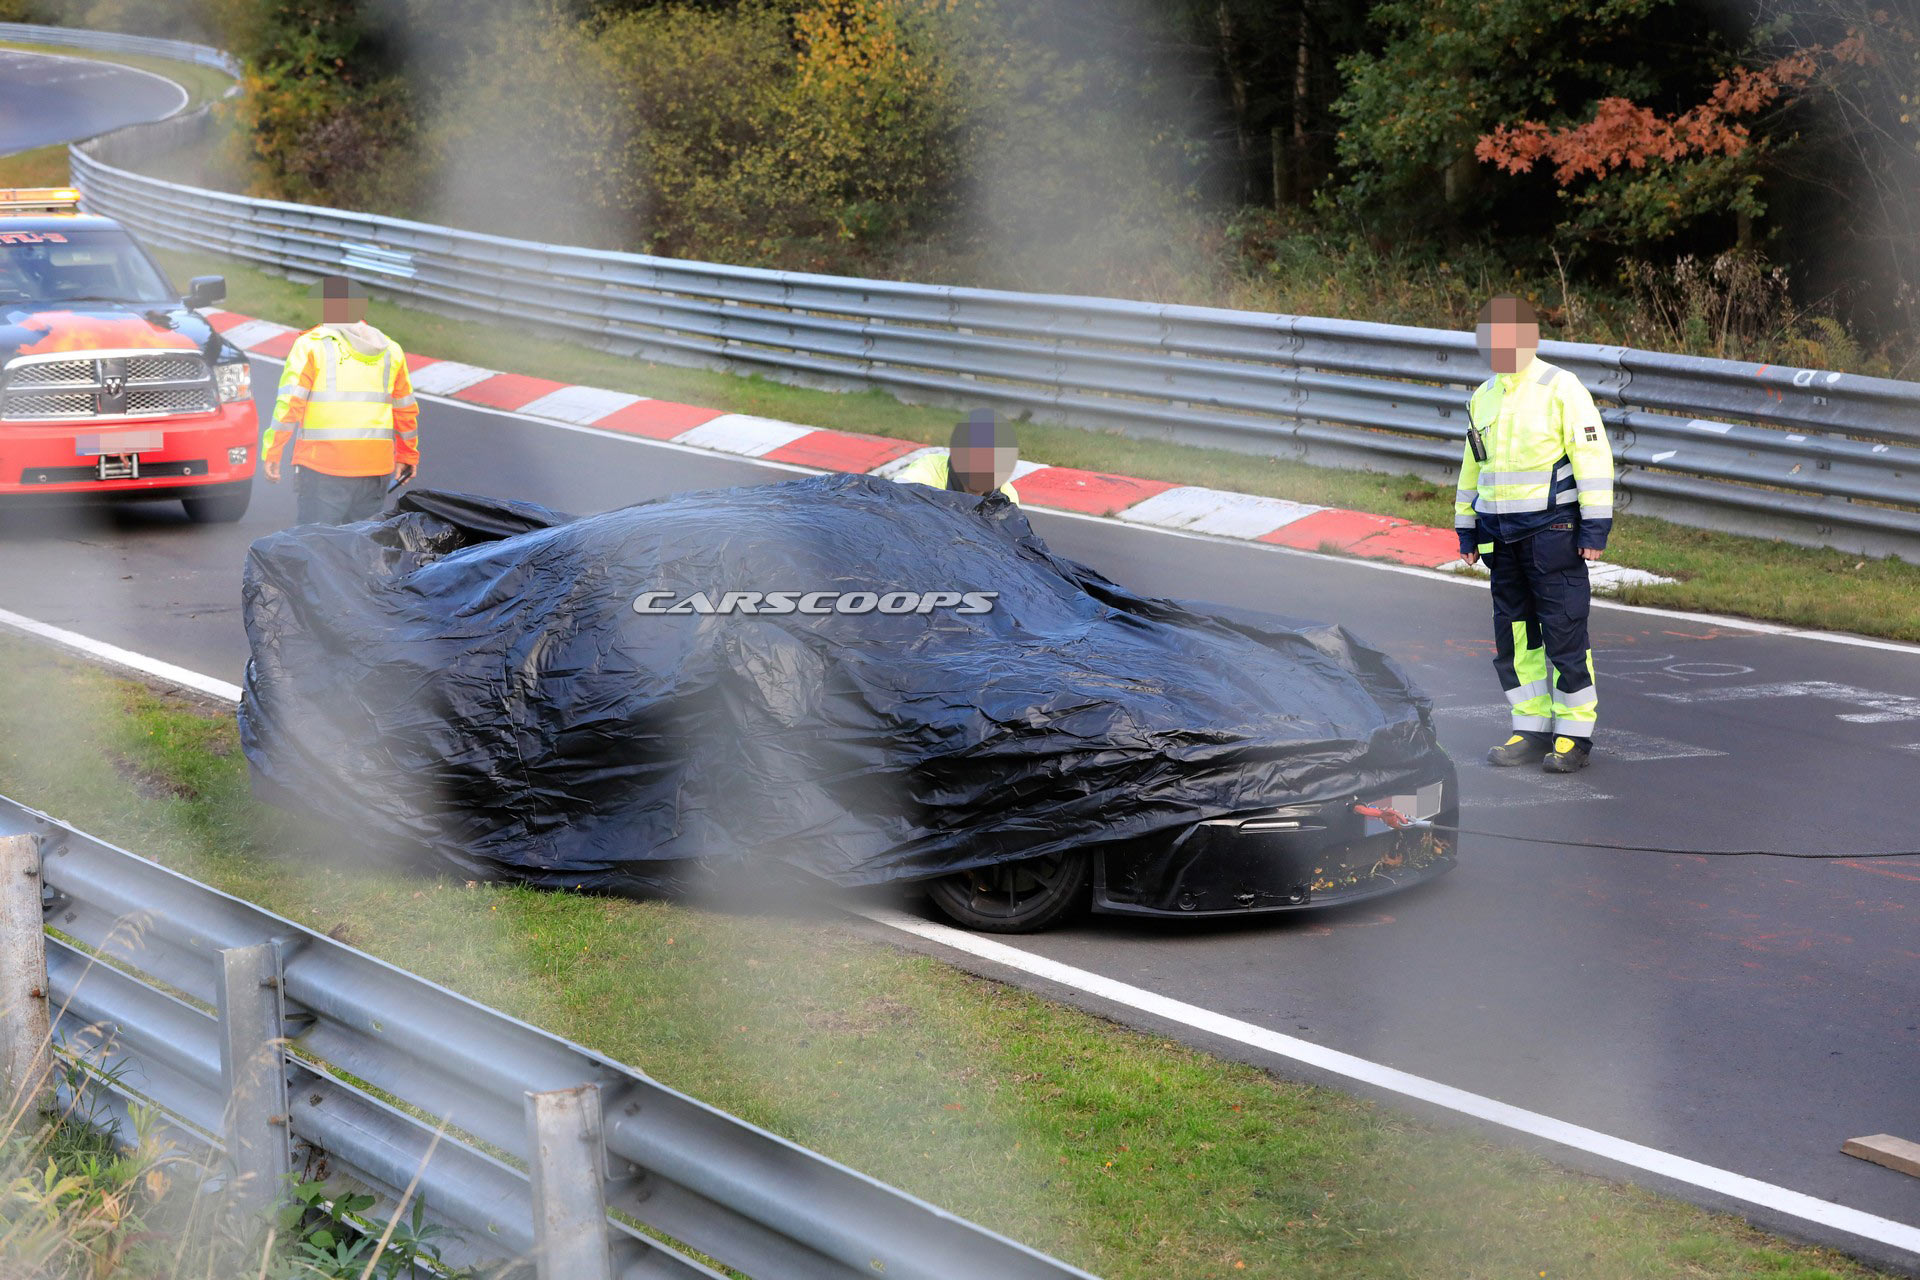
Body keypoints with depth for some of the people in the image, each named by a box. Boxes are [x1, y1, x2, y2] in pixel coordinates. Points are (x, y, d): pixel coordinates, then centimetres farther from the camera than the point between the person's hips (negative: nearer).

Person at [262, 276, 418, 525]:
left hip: (322, 466, -4)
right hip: (376, 466, 5)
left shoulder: (312, 345, -2)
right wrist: (408, 455, 29)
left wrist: (271, 452, -5)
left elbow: (289, 403, -9)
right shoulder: (389, 350, 13)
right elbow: (406, 411, 18)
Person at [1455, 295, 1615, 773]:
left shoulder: (1561, 388, -7)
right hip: (1502, 536, 7)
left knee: (1564, 635, -4)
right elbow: (1472, 468, 23)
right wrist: (1466, 530, 20)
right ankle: (1532, 731, 16)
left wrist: (1595, 527, -14)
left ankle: (1574, 736, 2)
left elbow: (1594, 458, -10)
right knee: (1514, 636, 8)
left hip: (1552, 531, -7)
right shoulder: (1484, 397, 14)